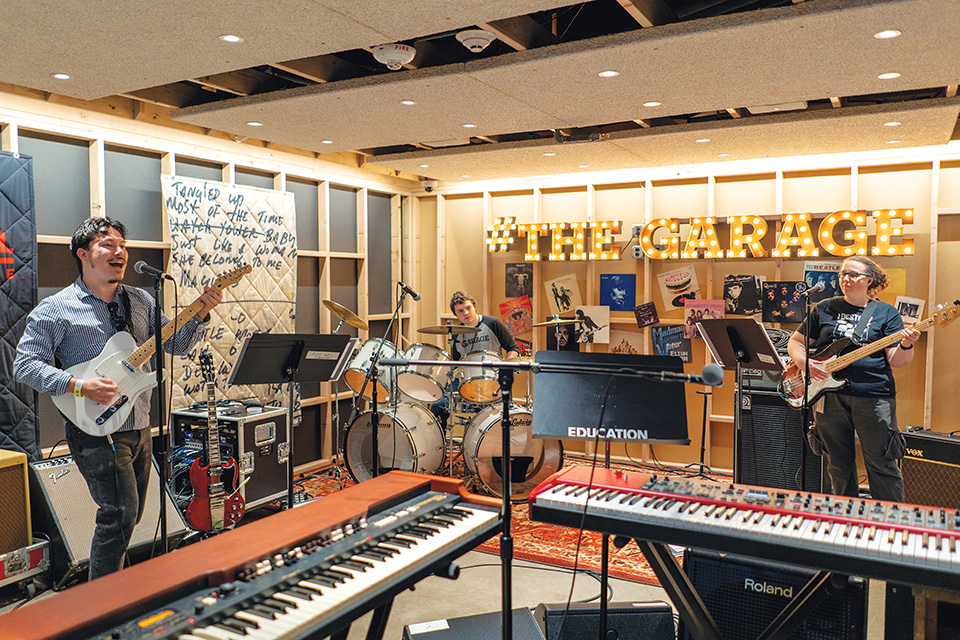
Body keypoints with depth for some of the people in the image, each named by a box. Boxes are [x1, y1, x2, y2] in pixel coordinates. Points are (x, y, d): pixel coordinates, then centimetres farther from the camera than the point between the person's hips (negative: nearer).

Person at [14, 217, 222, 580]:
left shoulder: (140, 301, 9)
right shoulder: (56, 310, -6)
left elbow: (177, 343, 8)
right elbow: (25, 364, -9)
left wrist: (201, 313, -10)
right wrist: (80, 387, -22)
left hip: (139, 427, 6)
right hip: (95, 429, -6)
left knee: (128, 516, 17)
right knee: (120, 514, -13)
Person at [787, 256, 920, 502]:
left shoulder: (886, 313, 6)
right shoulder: (825, 308, 11)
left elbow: (896, 360, -1)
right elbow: (795, 341, 13)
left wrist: (906, 346, -22)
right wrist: (804, 362, -6)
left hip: (874, 395, -2)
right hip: (829, 394, 2)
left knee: (882, 465, 0)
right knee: (839, 465, 11)